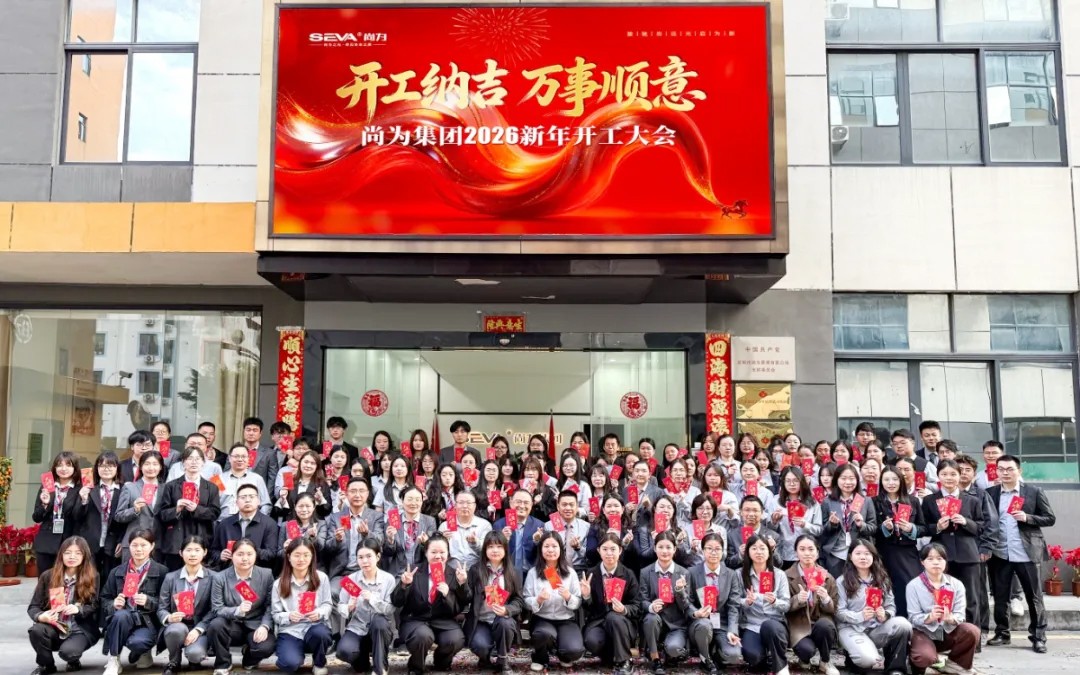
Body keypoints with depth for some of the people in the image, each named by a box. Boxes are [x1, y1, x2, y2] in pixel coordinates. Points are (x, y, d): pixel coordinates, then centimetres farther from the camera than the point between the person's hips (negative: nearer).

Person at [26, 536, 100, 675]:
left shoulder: (92, 577, -2)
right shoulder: (48, 576, 4)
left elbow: (96, 606, -3)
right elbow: (33, 606, 3)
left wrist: (78, 609, -24)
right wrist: (41, 616, -20)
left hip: (81, 628, -2)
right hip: (55, 626, 3)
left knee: (67, 651, -32)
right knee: (36, 630, -30)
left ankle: (74, 661, 10)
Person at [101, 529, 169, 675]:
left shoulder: (161, 571, 3)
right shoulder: (117, 572, 13)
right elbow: (104, 599, 14)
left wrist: (148, 601, -19)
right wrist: (114, 604, -10)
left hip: (148, 621, -2)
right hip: (122, 619, 2)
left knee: (137, 642, -36)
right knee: (121, 615, -35)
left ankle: (142, 653, 5)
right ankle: (112, 661, -17)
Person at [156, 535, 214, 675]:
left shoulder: (212, 578, 0)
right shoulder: (170, 578, 7)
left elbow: (213, 610, -4)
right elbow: (161, 608, 5)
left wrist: (198, 629, -18)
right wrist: (169, 618, -18)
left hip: (201, 628, -1)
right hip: (176, 625, 2)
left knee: (194, 653, -32)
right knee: (177, 629, -36)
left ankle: (194, 658, 10)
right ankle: (173, 663, -4)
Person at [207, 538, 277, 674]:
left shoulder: (266, 574, -3)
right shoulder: (220, 578, -5)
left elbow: (270, 605, -4)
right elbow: (216, 609, -11)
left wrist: (265, 626, -21)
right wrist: (237, 611, -30)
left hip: (256, 625, 0)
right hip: (232, 626, 0)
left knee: (266, 647, -30)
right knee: (215, 625, -33)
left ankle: (250, 658, 11)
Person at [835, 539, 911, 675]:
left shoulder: (882, 579, 12)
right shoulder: (842, 582, 0)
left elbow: (891, 606, 7)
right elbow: (839, 612, -7)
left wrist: (885, 615, -16)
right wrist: (860, 616, -24)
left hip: (877, 628, 4)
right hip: (852, 629, -4)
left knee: (903, 624, -28)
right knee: (868, 659, -35)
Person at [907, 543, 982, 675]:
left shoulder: (956, 584, -1)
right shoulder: (913, 585, -8)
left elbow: (960, 615, -8)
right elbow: (913, 617, -12)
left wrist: (950, 618, -32)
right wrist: (930, 617, -33)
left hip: (948, 631, 4)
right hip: (924, 632, -3)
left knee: (971, 631, -27)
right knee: (925, 658, -34)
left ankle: (955, 663, -2)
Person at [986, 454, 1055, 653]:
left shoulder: (1034, 492, 0)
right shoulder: (990, 493, 6)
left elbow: (1050, 518, 0)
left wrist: (1027, 518, -16)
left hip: (1026, 553, -2)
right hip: (999, 554, 2)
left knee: (1034, 597, 3)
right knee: (1000, 597, 9)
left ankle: (1038, 637, 12)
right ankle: (1001, 633, 21)